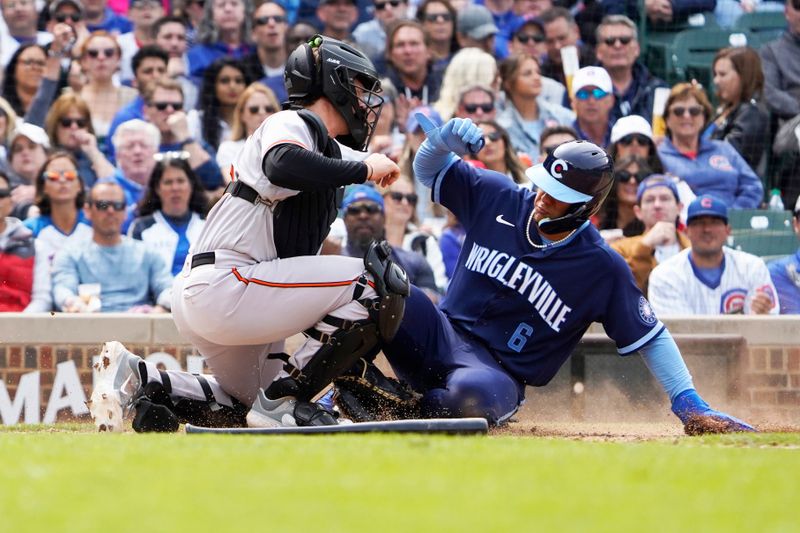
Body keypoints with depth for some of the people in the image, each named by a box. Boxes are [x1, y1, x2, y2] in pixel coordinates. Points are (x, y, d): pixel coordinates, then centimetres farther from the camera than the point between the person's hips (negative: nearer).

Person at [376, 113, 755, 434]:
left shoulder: (605, 270, -8)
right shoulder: (496, 198, 0)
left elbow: (650, 338, -2)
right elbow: (429, 170, 10)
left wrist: (689, 404, -8)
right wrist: (444, 139, -14)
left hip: (497, 373, -3)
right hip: (442, 333, 3)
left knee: (472, 396, -42)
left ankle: (422, 405, -6)